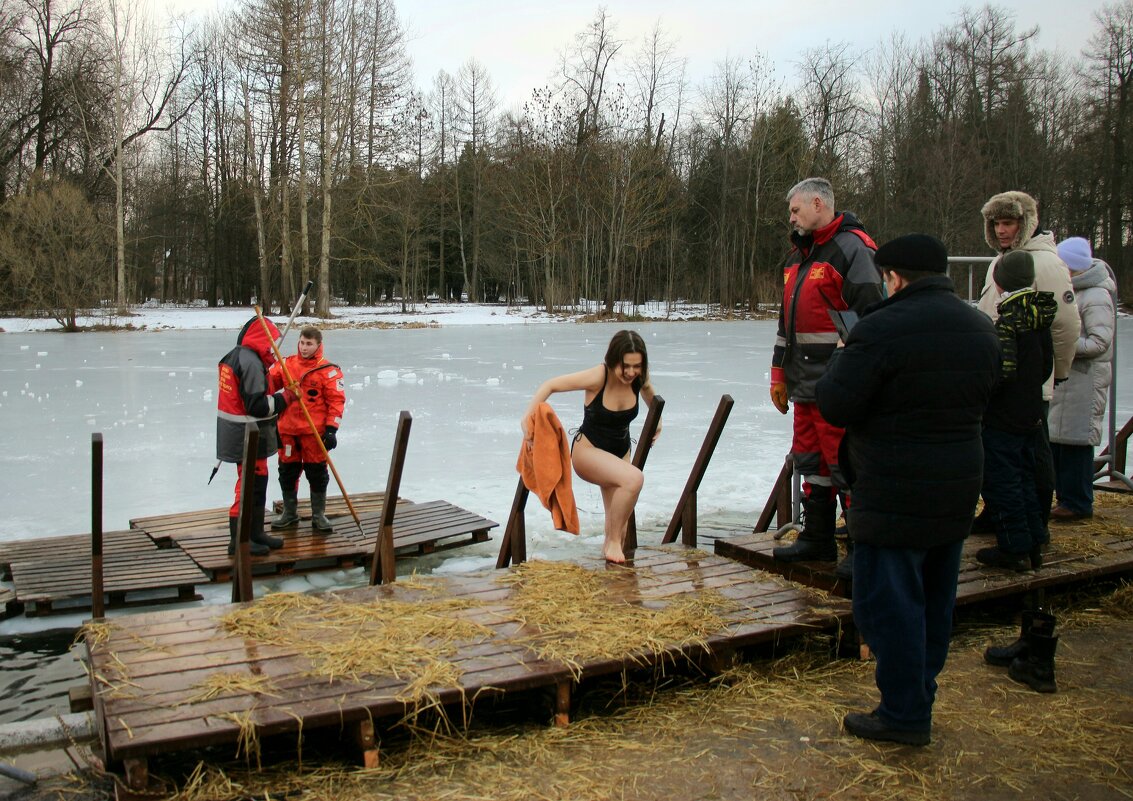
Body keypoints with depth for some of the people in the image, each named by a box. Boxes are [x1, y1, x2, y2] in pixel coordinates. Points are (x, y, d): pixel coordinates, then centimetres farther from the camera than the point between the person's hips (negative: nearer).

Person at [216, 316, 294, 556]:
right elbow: (257, 406, -24)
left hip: (236, 434, 10)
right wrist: (284, 398, -14)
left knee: (258, 484, 19)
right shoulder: (251, 362, -20)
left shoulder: (232, 356, 12)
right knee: (249, 487, -2)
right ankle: (239, 540, 6)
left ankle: (255, 533, 29)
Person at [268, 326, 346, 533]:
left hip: (315, 432, -4)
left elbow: (336, 400, -7)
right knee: (287, 472, 12)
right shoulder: (287, 364, 7)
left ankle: (318, 515, 17)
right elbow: (269, 382, 7)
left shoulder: (328, 370, -6)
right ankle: (289, 513, 27)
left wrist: (331, 429, -13)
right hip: (287, 430, 4)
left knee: (317, 473, 4)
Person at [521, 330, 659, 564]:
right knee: (634, 479, -33)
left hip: (620, 452, 6)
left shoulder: (639, 379, -11)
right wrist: (527, 418, -31)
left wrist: (657, 422, 24)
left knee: (619, 525, 8)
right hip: (588, 451, -6)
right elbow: (550, 386, -22)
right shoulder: (598, 377, -26)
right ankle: (613, 543, -17)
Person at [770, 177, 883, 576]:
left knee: (847, 466, -4)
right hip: (805, 384, 9)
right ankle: (817, 539, 26)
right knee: (810, 462, 15)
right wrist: (779, 372, 24)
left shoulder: (851, 249, -10)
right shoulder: (799, 255, 19)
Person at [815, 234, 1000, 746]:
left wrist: (839, 362, 0)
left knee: (888, 602, 3)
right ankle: (919, 699, 31)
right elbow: (978, 401, 17)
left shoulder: (882, 329, -18)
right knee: (934, 601, 18)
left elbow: (834, 406, -17)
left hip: (895, 495, -8)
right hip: (958, 491, 8)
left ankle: (903, 715, 10)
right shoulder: (981, 329, 7)